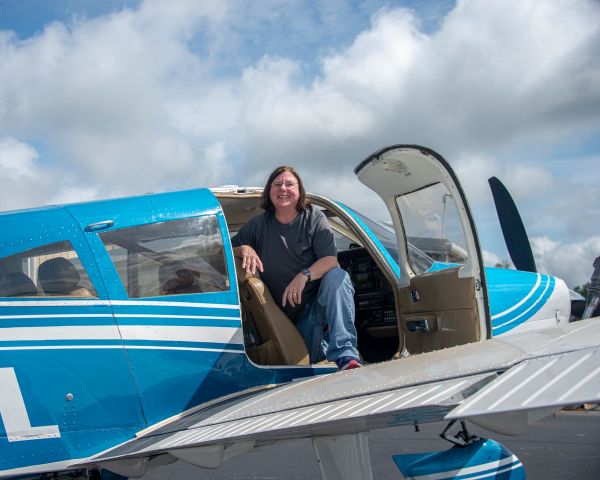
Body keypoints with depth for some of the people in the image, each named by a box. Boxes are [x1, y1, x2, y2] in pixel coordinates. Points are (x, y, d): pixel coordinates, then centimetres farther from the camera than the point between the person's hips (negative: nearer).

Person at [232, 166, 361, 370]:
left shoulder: (313, 217, -2)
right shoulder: (258, 225, 4)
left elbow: (330, 260, -14)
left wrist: (304, 276, -33)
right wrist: (243, 249, -15)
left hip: (318, 301, -1)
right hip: (284, 313, 1)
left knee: (337, 276, -35)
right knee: (311, 358, -21)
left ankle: (346, 356, -39)